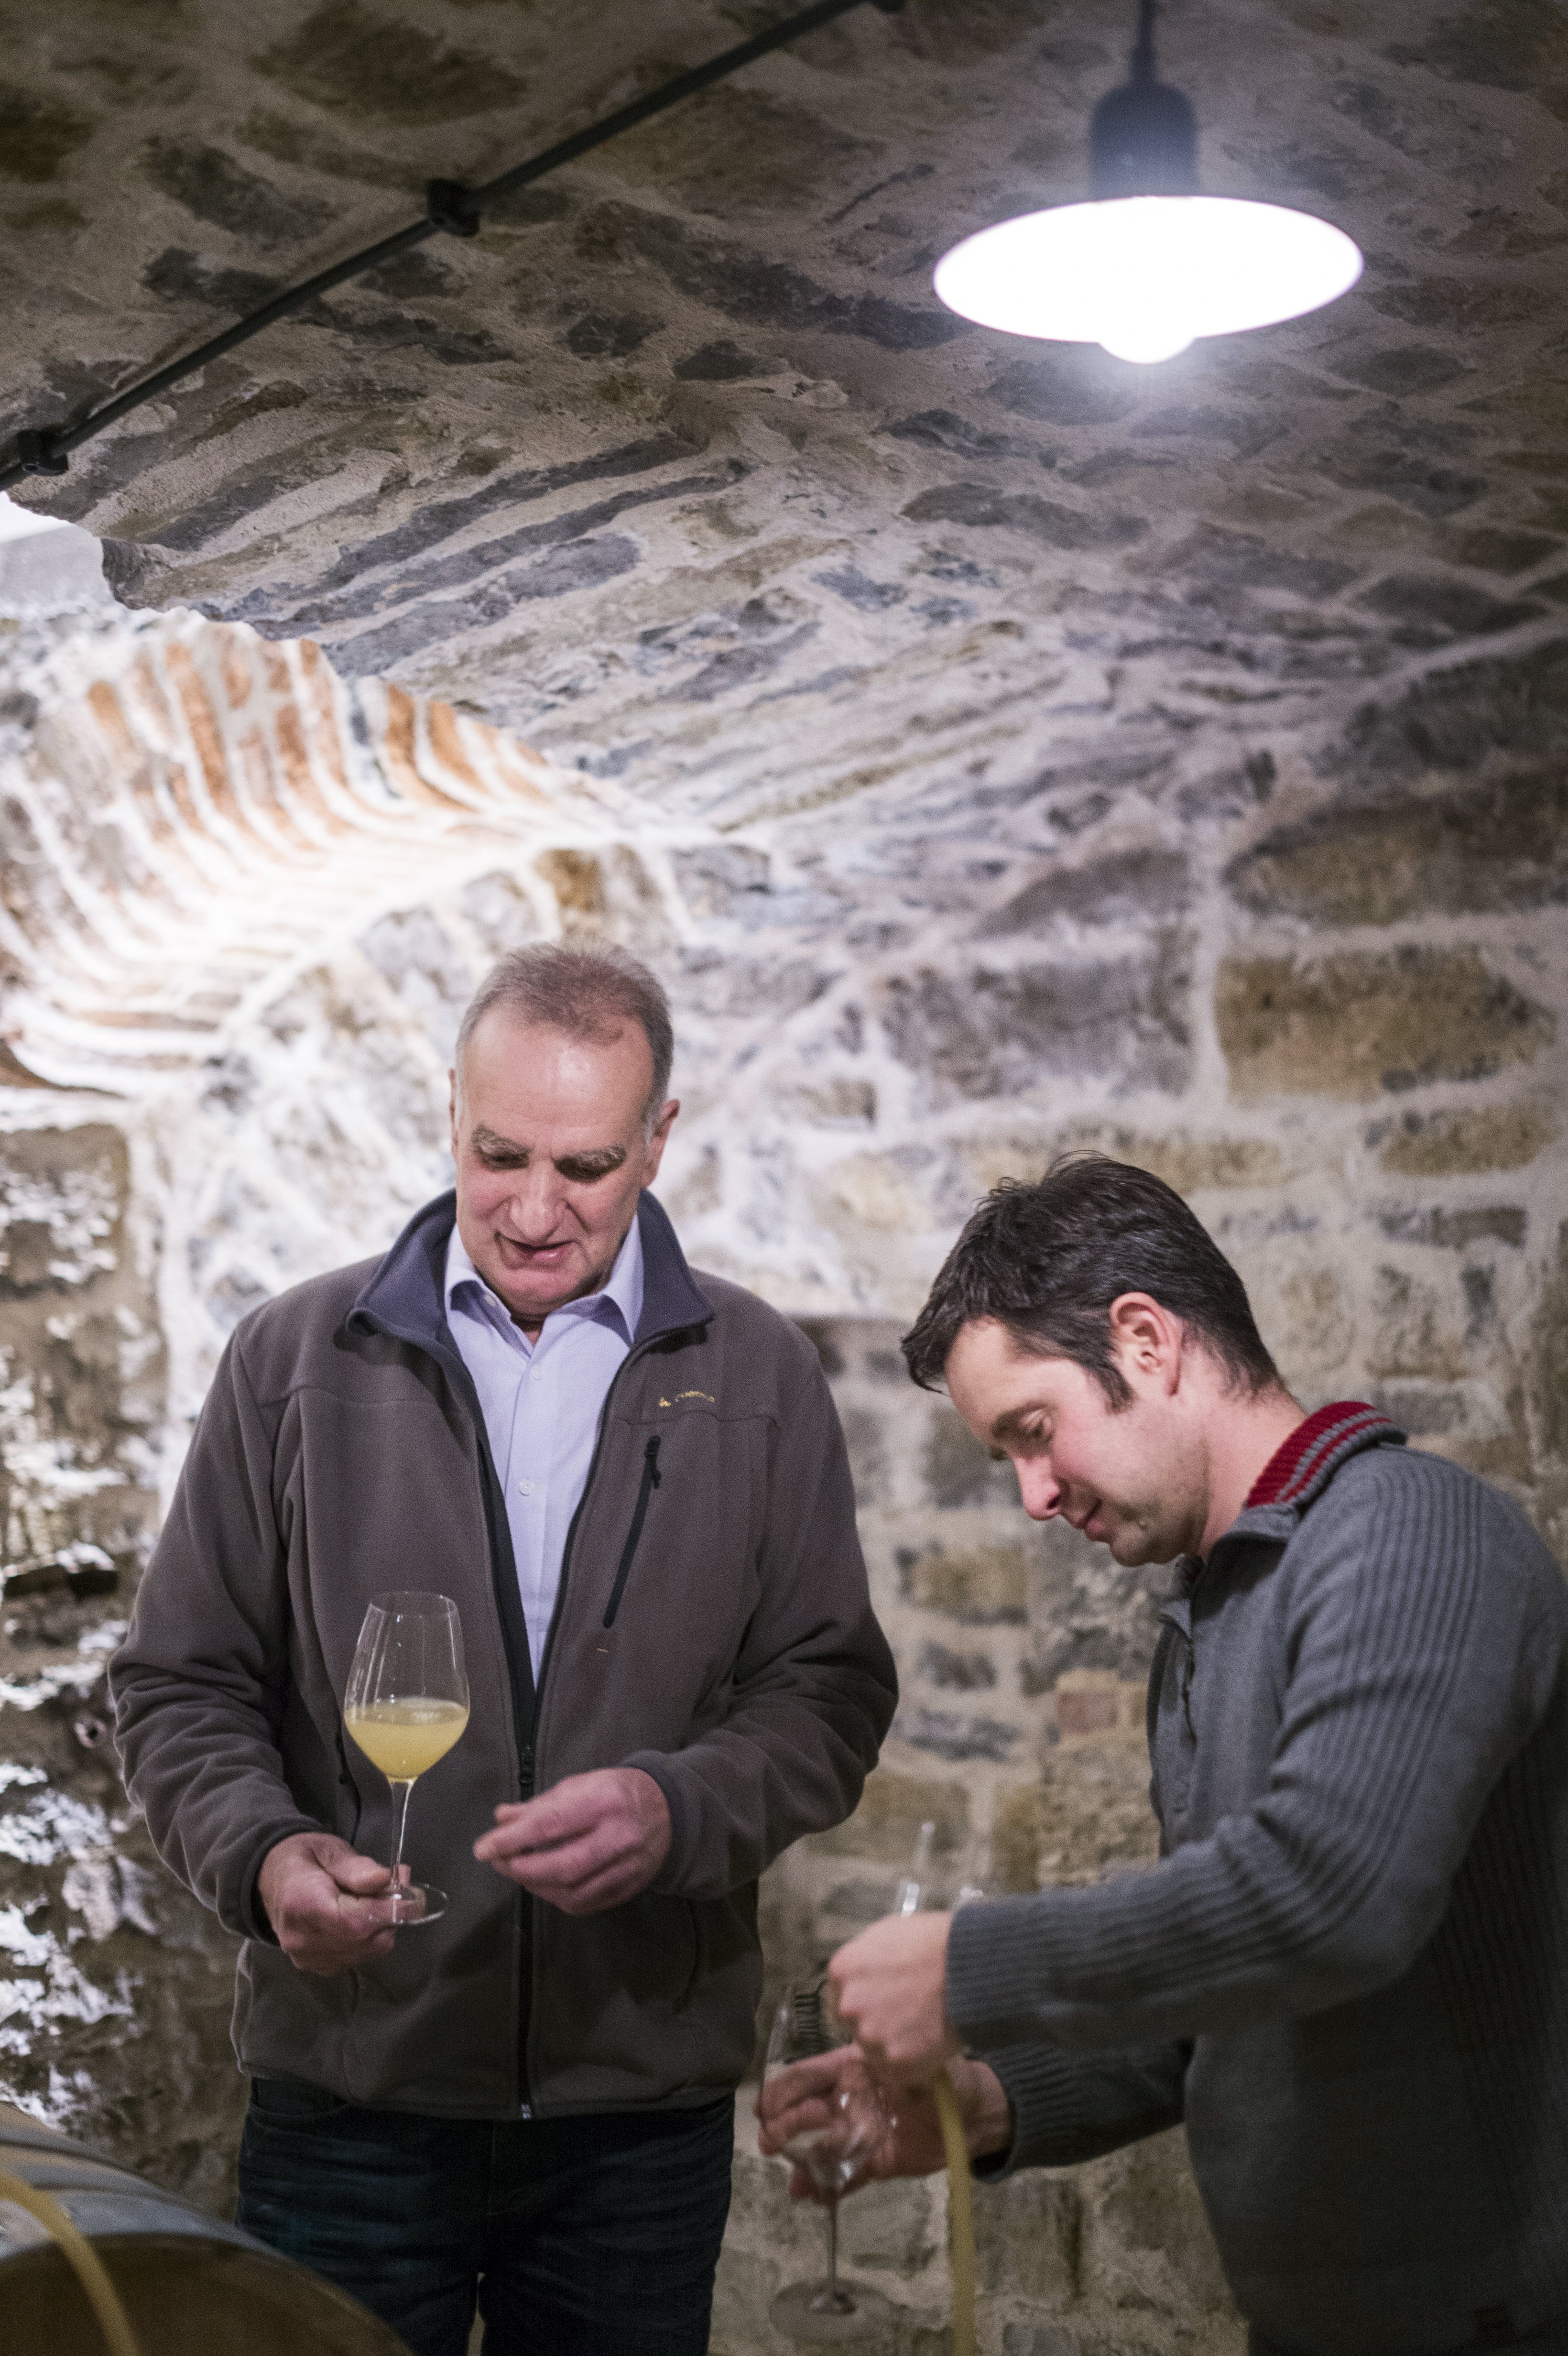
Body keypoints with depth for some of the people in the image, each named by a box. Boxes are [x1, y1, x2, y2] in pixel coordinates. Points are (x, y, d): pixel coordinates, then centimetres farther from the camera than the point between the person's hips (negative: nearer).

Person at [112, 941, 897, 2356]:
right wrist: (262, 1853, -15)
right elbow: (182, 1686, 5)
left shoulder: (759, 1379, 4)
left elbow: (829, 1693, 3)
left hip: (646, 2102, 1)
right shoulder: (297, 1362, 3)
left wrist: (677, 1810, -17)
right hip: (350, 2093, 0)